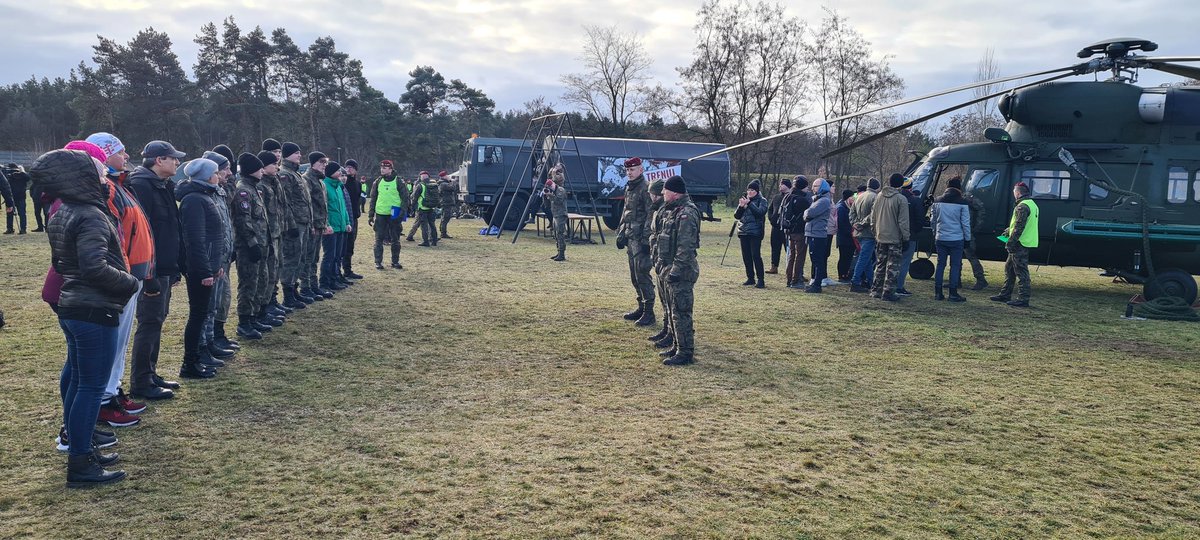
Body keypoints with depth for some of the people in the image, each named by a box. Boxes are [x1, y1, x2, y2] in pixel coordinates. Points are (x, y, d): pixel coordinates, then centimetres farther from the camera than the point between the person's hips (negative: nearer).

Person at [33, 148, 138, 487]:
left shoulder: (62, 215, 12)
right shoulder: (90, 216, -19)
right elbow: (95, 267, -29)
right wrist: (130, 283, -15)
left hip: (71, 307, 10)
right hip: (95, 312, -10)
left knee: (76, 378, 17)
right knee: (91, 386, -4)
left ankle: (79, 449, 29)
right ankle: (80, 466, 2)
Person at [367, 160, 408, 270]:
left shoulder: (399, 182, -2)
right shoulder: (378, 182, 7)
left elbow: (405, 199, -2)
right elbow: (372, 199, 11)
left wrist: (403, 213, -12)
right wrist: (370, 215, 6)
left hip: (394, 215, -2)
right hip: (380, 215, 2)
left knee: (395, 240, 6)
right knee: (379, 240, 3)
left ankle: (395, 261, 16)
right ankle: (378, 262, 11)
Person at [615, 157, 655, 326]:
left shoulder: (645, 189, -13)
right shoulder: (629, 188, 15)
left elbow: (650, 216, -17)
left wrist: (646, 239, -21)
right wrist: (621, 234, 19)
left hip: (640, 239, -9)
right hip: (630, 238, 9)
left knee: (642, 275, -8)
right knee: (634, 276, 14)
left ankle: (649, 313, -2)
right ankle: (641, 308, 24)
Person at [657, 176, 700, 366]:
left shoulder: (687, 213, -18)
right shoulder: (674, 210, 15)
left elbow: (686, 247, -23)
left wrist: (676, 270, -24)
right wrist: (662, 263, 22)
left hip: (682, 271, -11)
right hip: (673, 269, 11)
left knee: (681, 312, -6)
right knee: (675, 310, 18)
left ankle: (686, 353, 0)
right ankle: (678, 347, 28)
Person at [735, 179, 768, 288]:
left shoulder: (762, 201, 1)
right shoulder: (744, 199, 14)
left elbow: (760, 212, -17)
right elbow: (736, 216, 8)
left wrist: (749, 204, -22)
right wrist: (741, 206, -10)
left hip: (755, 232, -5)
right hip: (743, 232, 6)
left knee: (756, 256, -12)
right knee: (746, 256, 7)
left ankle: (760, 280, -8)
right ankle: (750, 278, 17)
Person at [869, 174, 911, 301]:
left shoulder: (879, 196, 4)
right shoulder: (901, 199, -14)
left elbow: (872, 216, 10)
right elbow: (903, 221, -13)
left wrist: (875, 231, 20)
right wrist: (905, 238, -6)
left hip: (880, 237, 6)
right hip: (895, 238, -6)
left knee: (880, 265, 16)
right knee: (892, 267, 1)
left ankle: (876, 290, 20)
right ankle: (888, 293, 1)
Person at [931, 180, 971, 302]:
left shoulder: (938, 202, 4)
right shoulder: (962, 203, -8)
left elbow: (933, 220, 11)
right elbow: (965, 223, -6)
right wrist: (967, 238, 4)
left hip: (940, 238, 4)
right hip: (956, 239, -3)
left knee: (940, 264, 10)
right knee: (955, 265, 2)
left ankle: (937, 292, 9)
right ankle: (953, 294, 2)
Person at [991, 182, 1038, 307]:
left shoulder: (1022, 206, -16)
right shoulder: (1032, 204, 17)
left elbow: (1019, 227, -21)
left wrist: (1010, 242, -19)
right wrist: (1007, 231, 26)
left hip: (1020, 245, -10)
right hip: (1026, 243, 10)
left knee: (1021, 271, -7)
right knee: (1009, 268, 18)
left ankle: (1023, 299, -5)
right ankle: (1005, 294, 24)